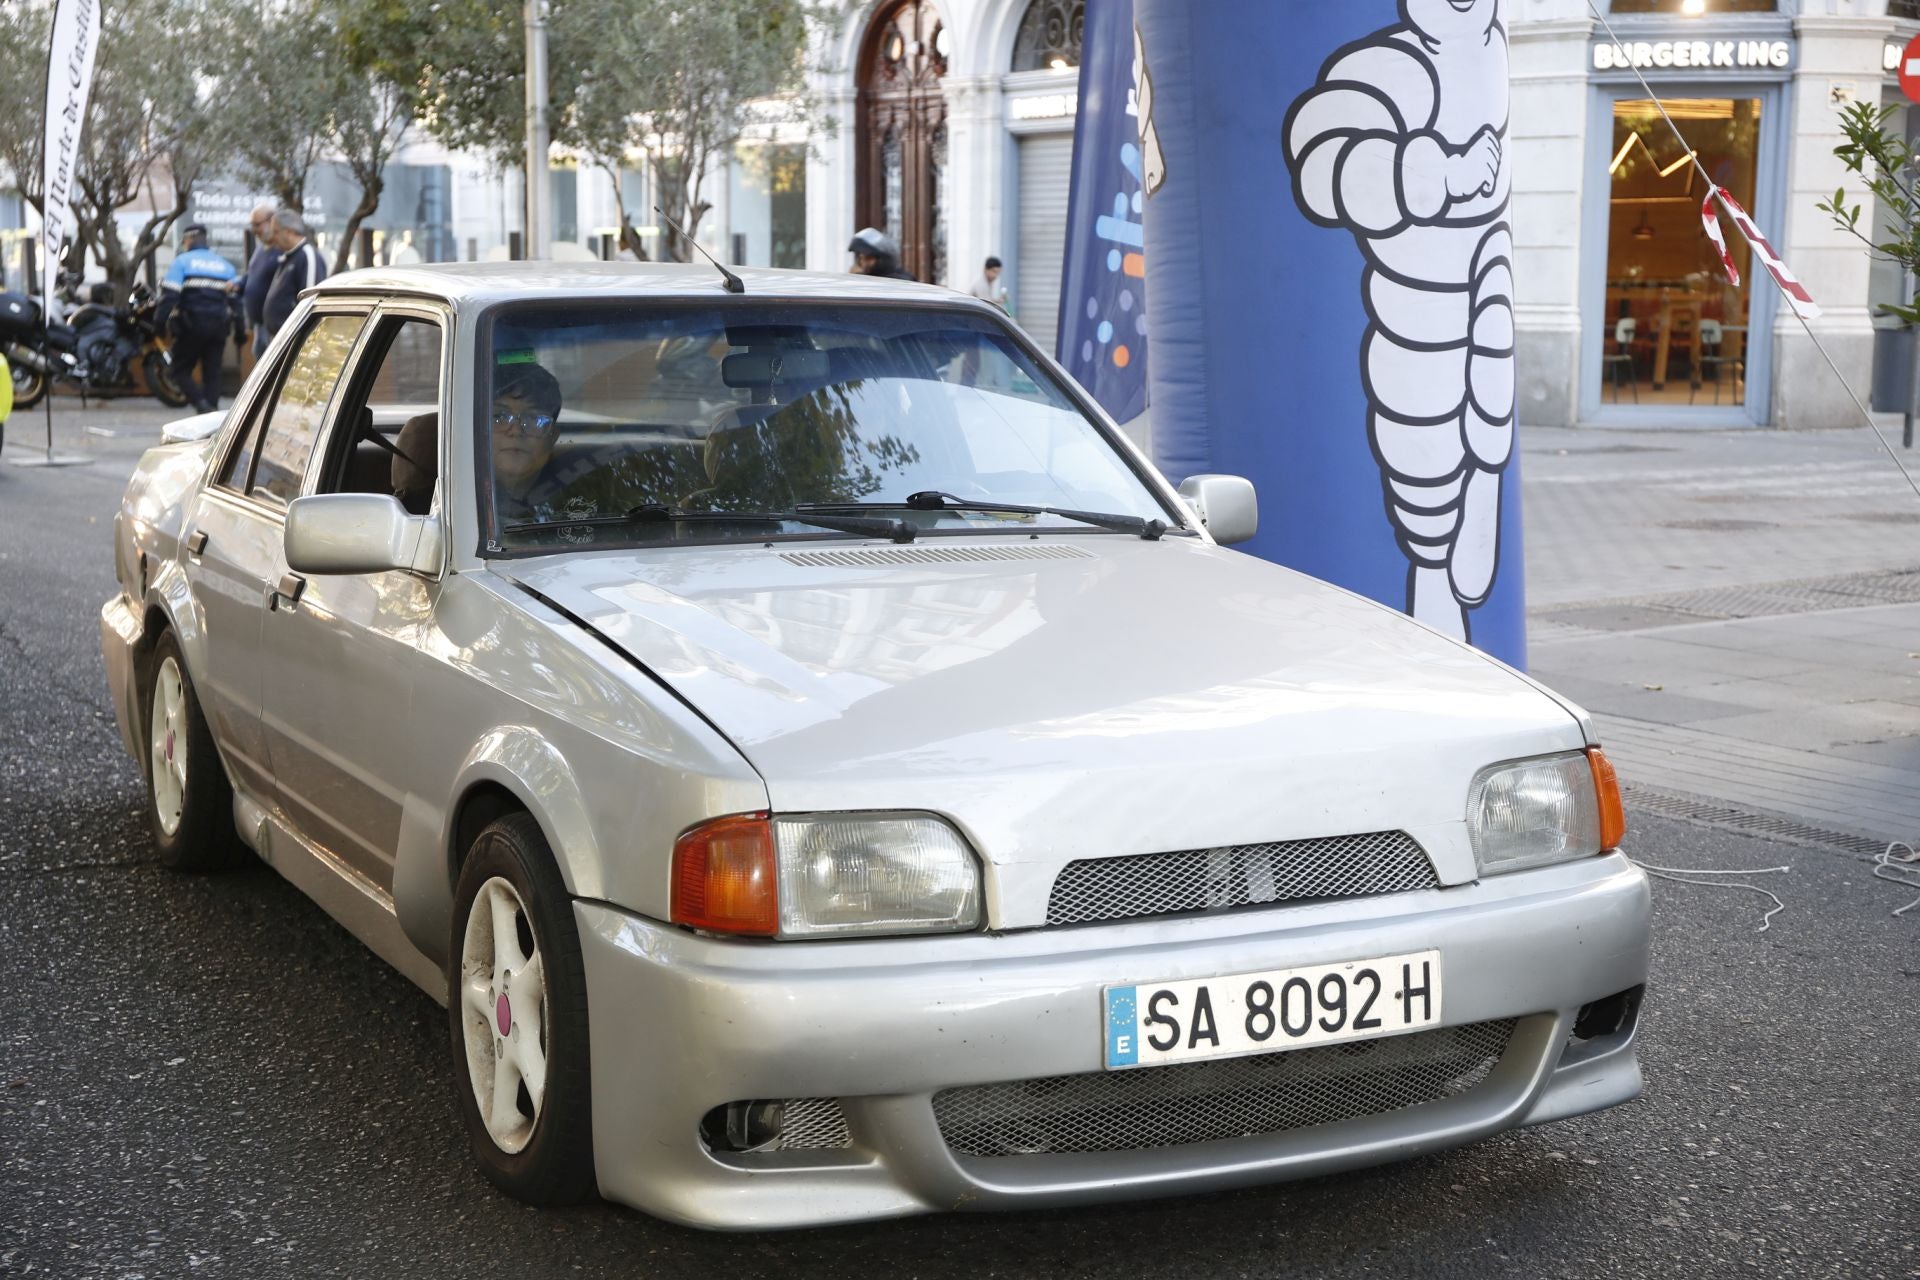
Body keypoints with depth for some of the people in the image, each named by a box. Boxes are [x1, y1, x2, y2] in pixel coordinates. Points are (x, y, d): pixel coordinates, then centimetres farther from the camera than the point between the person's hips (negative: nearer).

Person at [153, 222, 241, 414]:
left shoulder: (182, 261, 1)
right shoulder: (225, 265, 15)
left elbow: (170, 295, -10)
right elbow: (237, 298, 11)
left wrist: (160, 323, -8)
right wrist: (239, 331, 14)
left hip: (192, 326, -4)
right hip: (219, 325, 4)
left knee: (181, 369, 5)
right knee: (212, 373, 8)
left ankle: (202, 405, -17)